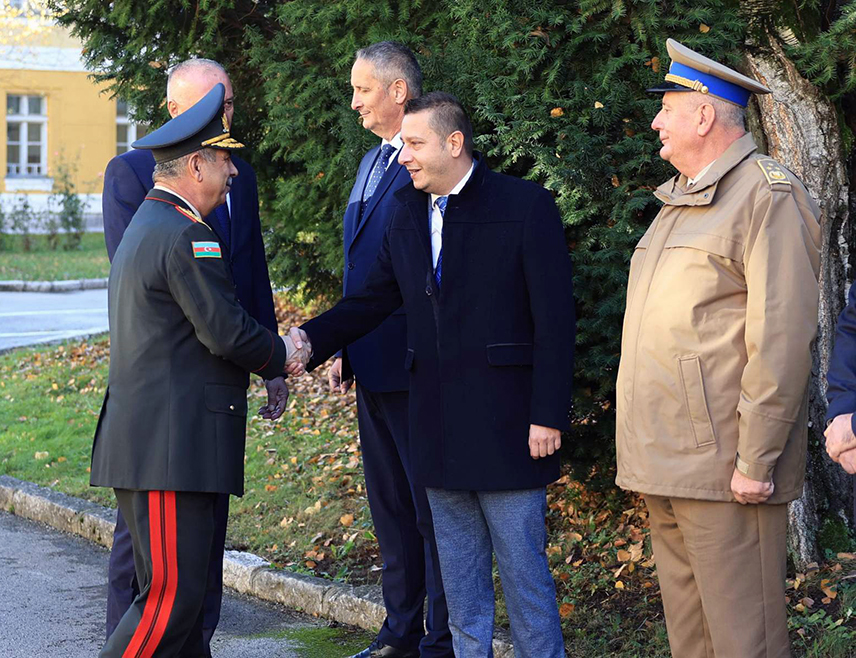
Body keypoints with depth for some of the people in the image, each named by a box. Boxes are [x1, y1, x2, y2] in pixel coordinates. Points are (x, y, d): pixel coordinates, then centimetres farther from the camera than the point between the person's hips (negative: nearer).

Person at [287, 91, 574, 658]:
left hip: (505, 428, -6)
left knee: (524, 569, 1)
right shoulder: (407, 216, 11)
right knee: (460, 579, 15)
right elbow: (373, 299, 13)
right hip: (439, 434, 6)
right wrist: (310, 339, -4)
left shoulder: (526, 206, -8)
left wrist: (548, 416, -14)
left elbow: (554, 319, -10)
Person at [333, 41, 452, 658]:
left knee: (432, 508, -1)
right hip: (372, 366, 9)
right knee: (389, 506, 16)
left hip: (418, 369, -9)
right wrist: (343, 348, 17)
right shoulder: (372, 162, 16)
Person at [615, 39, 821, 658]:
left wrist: (756, 462, -20)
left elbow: (782, 339, -17)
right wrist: (649, 456, 19)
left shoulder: (767, 195, -9)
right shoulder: (680, 200, 21)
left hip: (722, 469, -9)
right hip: (666, 467, 9)